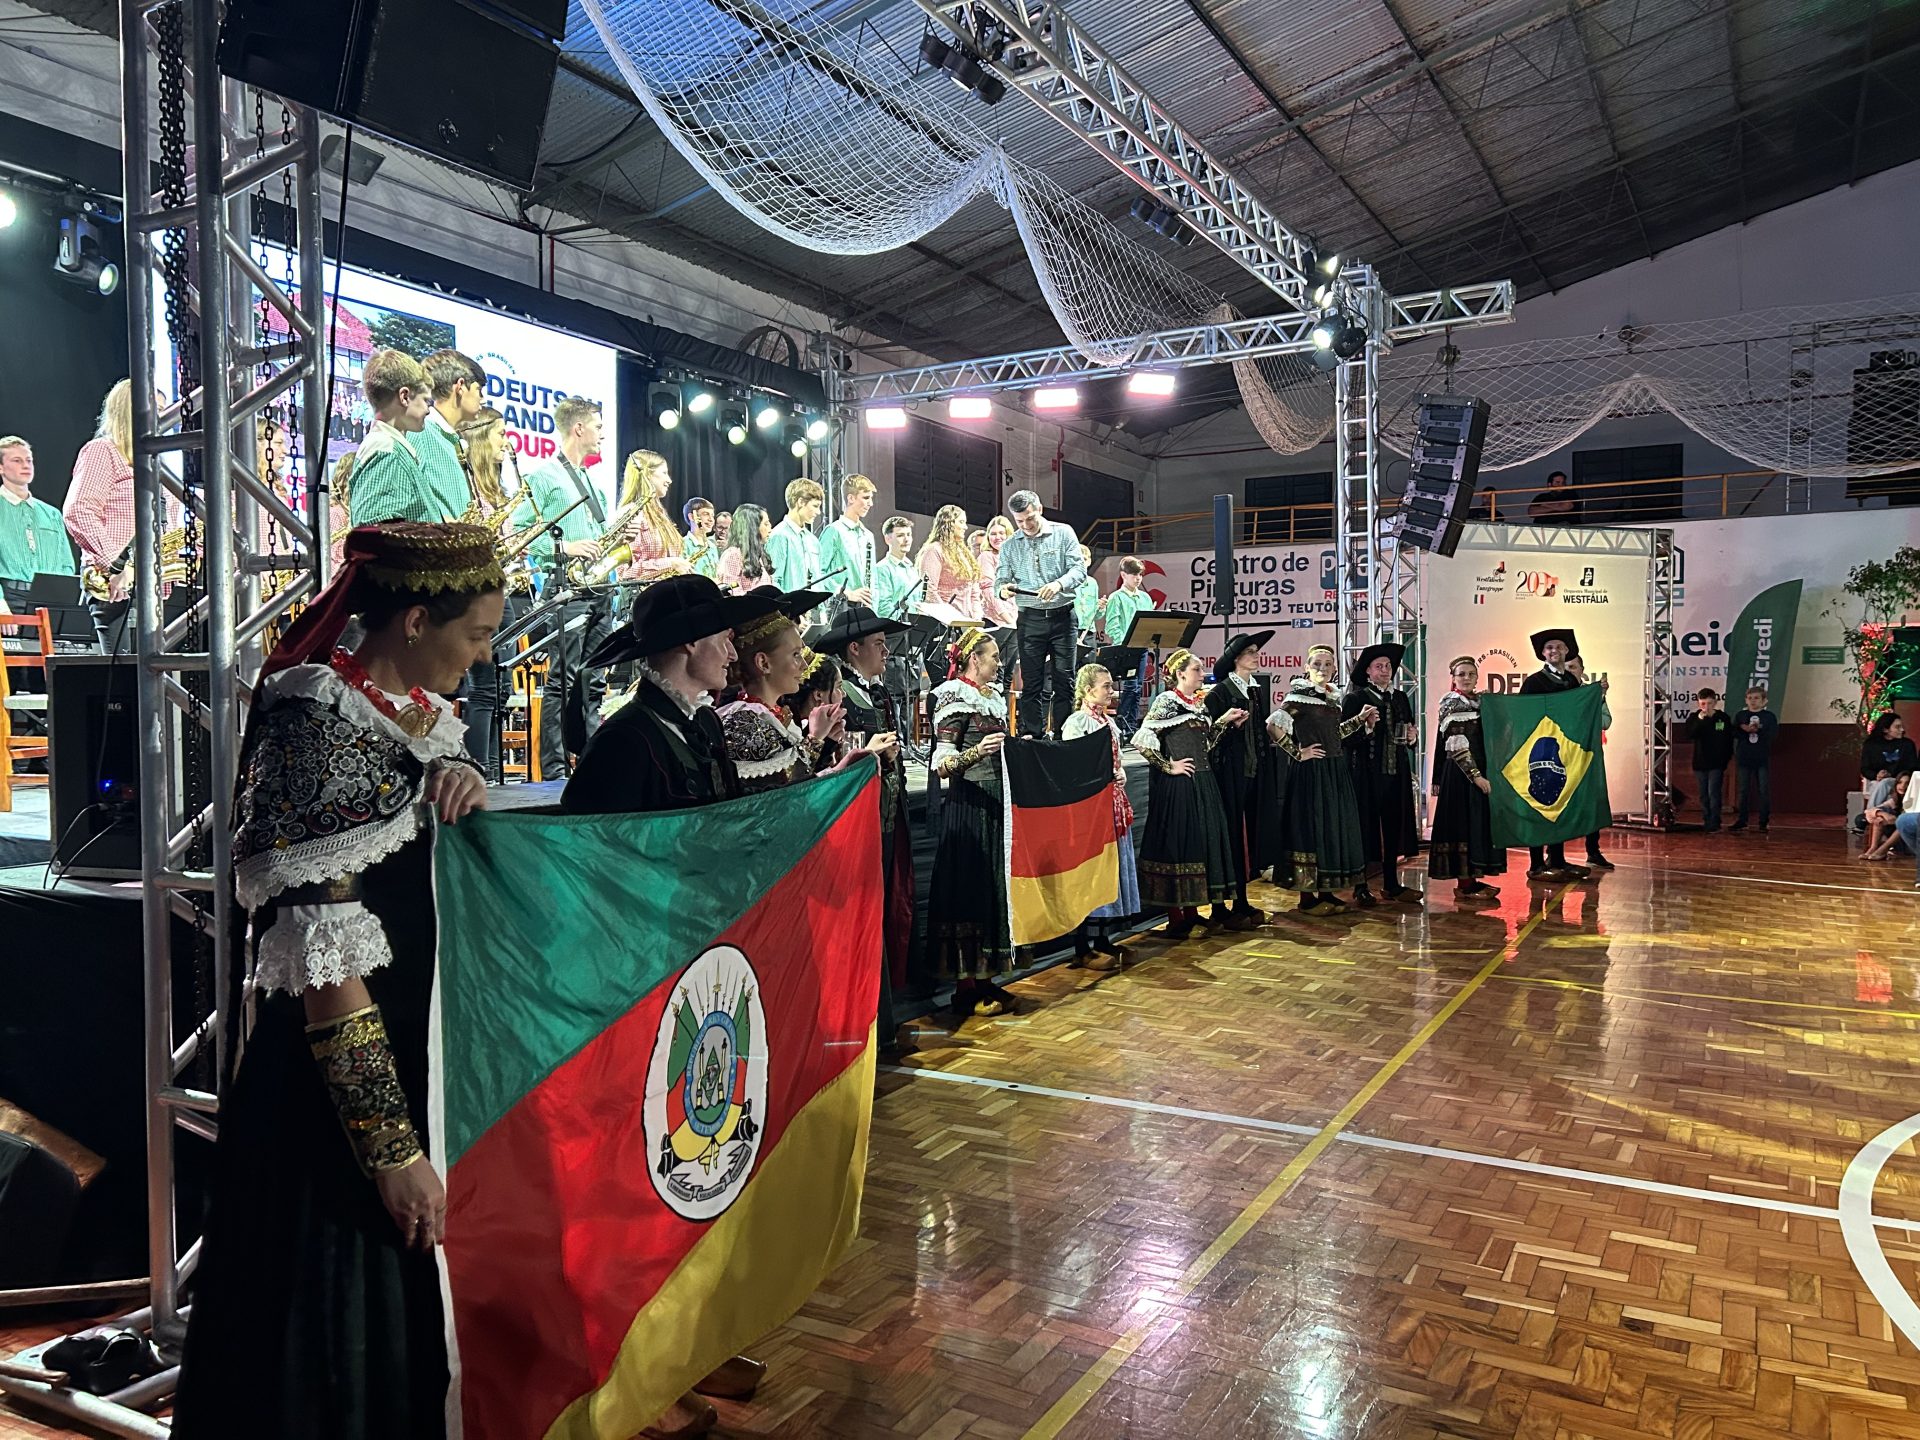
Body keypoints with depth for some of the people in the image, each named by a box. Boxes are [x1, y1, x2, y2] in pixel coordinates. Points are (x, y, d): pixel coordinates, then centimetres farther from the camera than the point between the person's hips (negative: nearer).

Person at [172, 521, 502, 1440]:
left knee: (413, 1311, 21)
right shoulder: (322, 729, -20)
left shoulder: (418, 715, 5)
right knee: (341, 1334, 8)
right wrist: (394, 1149, -20)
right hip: (333, 1088, -8)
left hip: (427, 1052, 9)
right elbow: (324, 968, -22)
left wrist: (462, 784, -3)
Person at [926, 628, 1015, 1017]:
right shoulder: (955, 698, -11)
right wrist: (977, 753, -33)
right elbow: (941, 765, -19)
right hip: (969, 808, -9)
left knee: (994, 892, 11)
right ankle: (966, 989, 2)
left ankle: (983, 980, 19)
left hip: (995, 809, 9)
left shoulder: (993, 695, 15)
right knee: (971, 892, -5)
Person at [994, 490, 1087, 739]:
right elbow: (1000, 579, 7)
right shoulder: (1010, 546, 9)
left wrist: (1058, 584, -26)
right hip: (1030, 619, 2)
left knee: (1064, 680, -1)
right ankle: (1032, 737, 8)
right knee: (1031, 683, 2)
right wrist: (1003, 590, -18)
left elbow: (1079, 569, -6)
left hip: (1062, 615, -2)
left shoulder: (1063, 533, 2)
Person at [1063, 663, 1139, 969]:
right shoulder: (1076, 722, -10)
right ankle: (1084, 949, 0)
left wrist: (1121, 775, 2)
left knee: (1114, 866, 11)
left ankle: (1103, 939, 21)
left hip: (1114, 801, 9)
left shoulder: (1109, 720, 15)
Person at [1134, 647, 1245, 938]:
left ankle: (1191, 909, 21)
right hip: (1177, 785, -8)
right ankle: (1175, 916, 3)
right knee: (1176, 842, -4)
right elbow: (1141, 740, -19)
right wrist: (1168, 766, -14)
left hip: (1202, 782, 8)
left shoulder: (1199, 703, 14)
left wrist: (1224, 721, 9)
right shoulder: (1166, 701, -11)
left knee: (1202, 841, 10)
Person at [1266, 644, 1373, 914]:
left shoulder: (1332, 698, 14)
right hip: (1311, 771, -8)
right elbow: (1273, 725, -19)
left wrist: (1360, 719, 14)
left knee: (1334, 827, 10)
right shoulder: (1299, 695, -10)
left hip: (1336, 771, 8)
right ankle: (1307, 897, 2)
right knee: (1310, 827, -4)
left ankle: (1326, 891, 19)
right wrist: (1298, 753, -15)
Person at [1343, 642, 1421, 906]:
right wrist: (1365, 726, -26)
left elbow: (1407, 733, 21)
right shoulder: (1355, 699, -5)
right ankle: (1361, 887, 7)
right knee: (1365, 825, -2)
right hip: (1366, 772, -6)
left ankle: (1391, 884, 21)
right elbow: (1345, 737, -11)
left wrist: (1410, 737, -1)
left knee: (1393, 825, 10)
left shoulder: (1401, 698, 13)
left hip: (1396, 772, 6)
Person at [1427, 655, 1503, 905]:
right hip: (1461, 773, -8)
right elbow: (1457, 747, -14)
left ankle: (1470, 879, 17)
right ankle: (1464, 886, 0)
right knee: (1464, 822, -5)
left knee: (1478, 823, 10)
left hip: (1480, 770, 8)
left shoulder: (1480, 701, 13)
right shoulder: (1451, 704, -9)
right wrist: (1475, 775, -18)